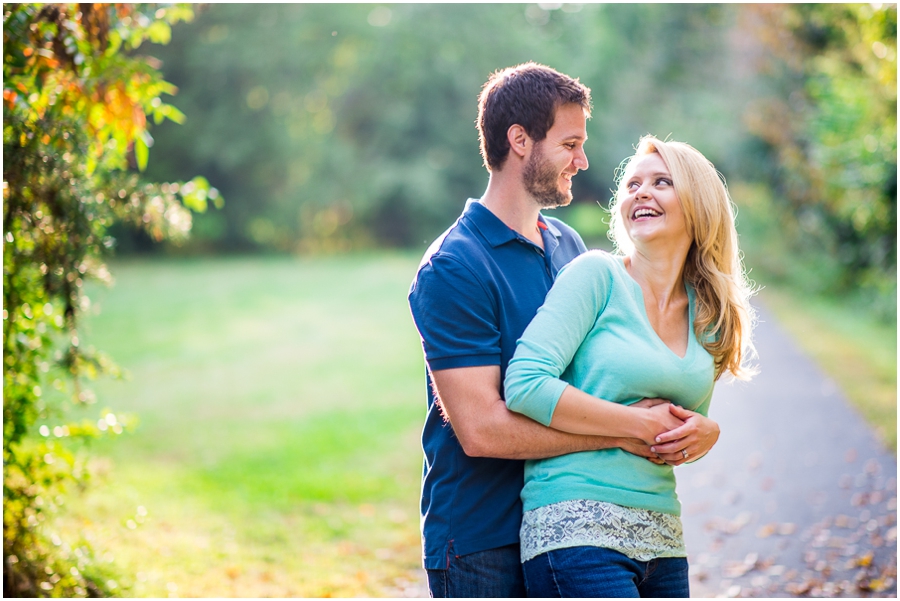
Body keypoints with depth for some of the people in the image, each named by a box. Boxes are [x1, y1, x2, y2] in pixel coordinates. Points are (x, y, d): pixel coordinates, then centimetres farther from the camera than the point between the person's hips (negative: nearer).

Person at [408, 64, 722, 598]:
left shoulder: (569, 245, 11)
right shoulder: (453, 269, -14)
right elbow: (481, 428, -21)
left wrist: (697, 424, -6)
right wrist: (621, 433, -16)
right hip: (481, 547, -7)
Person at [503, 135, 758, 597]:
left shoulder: (706, 315, 13)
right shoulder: (596, 274, -4)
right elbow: (524, 385, -14)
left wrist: (702, 434, 2)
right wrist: (643, 424, -11)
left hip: (662, 539, 6)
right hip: (577, 532, -6)